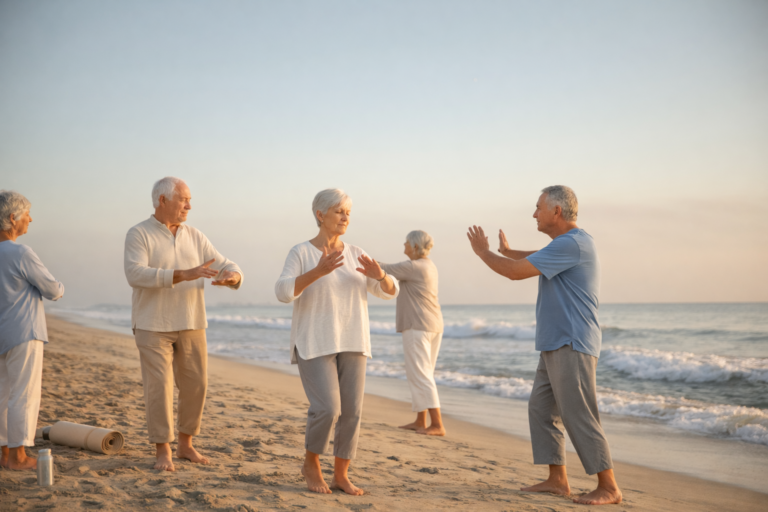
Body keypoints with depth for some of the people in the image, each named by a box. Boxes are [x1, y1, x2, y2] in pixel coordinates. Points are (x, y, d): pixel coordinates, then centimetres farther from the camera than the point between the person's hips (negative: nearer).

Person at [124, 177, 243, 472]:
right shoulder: (139, 235, -7)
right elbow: (136, 274, -24)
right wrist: (183, 275, -33)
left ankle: (185, 445, 22)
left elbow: (227, 268, 4)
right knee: (159, 386, -6)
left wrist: (232, 277, -23)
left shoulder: (195, 238, 8)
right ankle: (163, 452, 5)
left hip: (191, 325, 5)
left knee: (195, 385, 6)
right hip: (153, 326, -5)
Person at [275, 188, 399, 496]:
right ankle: (311, 463, 9)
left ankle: (341, 475, 13)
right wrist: (318, 272, -33)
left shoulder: (355, 255, 8)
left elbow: (389, 291, 5)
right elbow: (284, 293, -20)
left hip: (350, 343, 5)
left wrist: (379, 275, -18)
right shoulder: (301, 254, -5)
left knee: (351, 411, -1)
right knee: (326, 409, -15)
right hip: (315, 344, -4)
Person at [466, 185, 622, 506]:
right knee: (541, 409, 11)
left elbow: (515, 272, -17)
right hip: (555, 346, 10)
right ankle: (557, 480, 15)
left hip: (572, 346, -10)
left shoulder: (571, 244, -17)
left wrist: (483, 252, -2)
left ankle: (608, 488, -1)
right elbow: (538, 258, 41)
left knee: (579, 416, -8)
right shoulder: (567, 244, 16)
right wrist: (506, 250, 46)